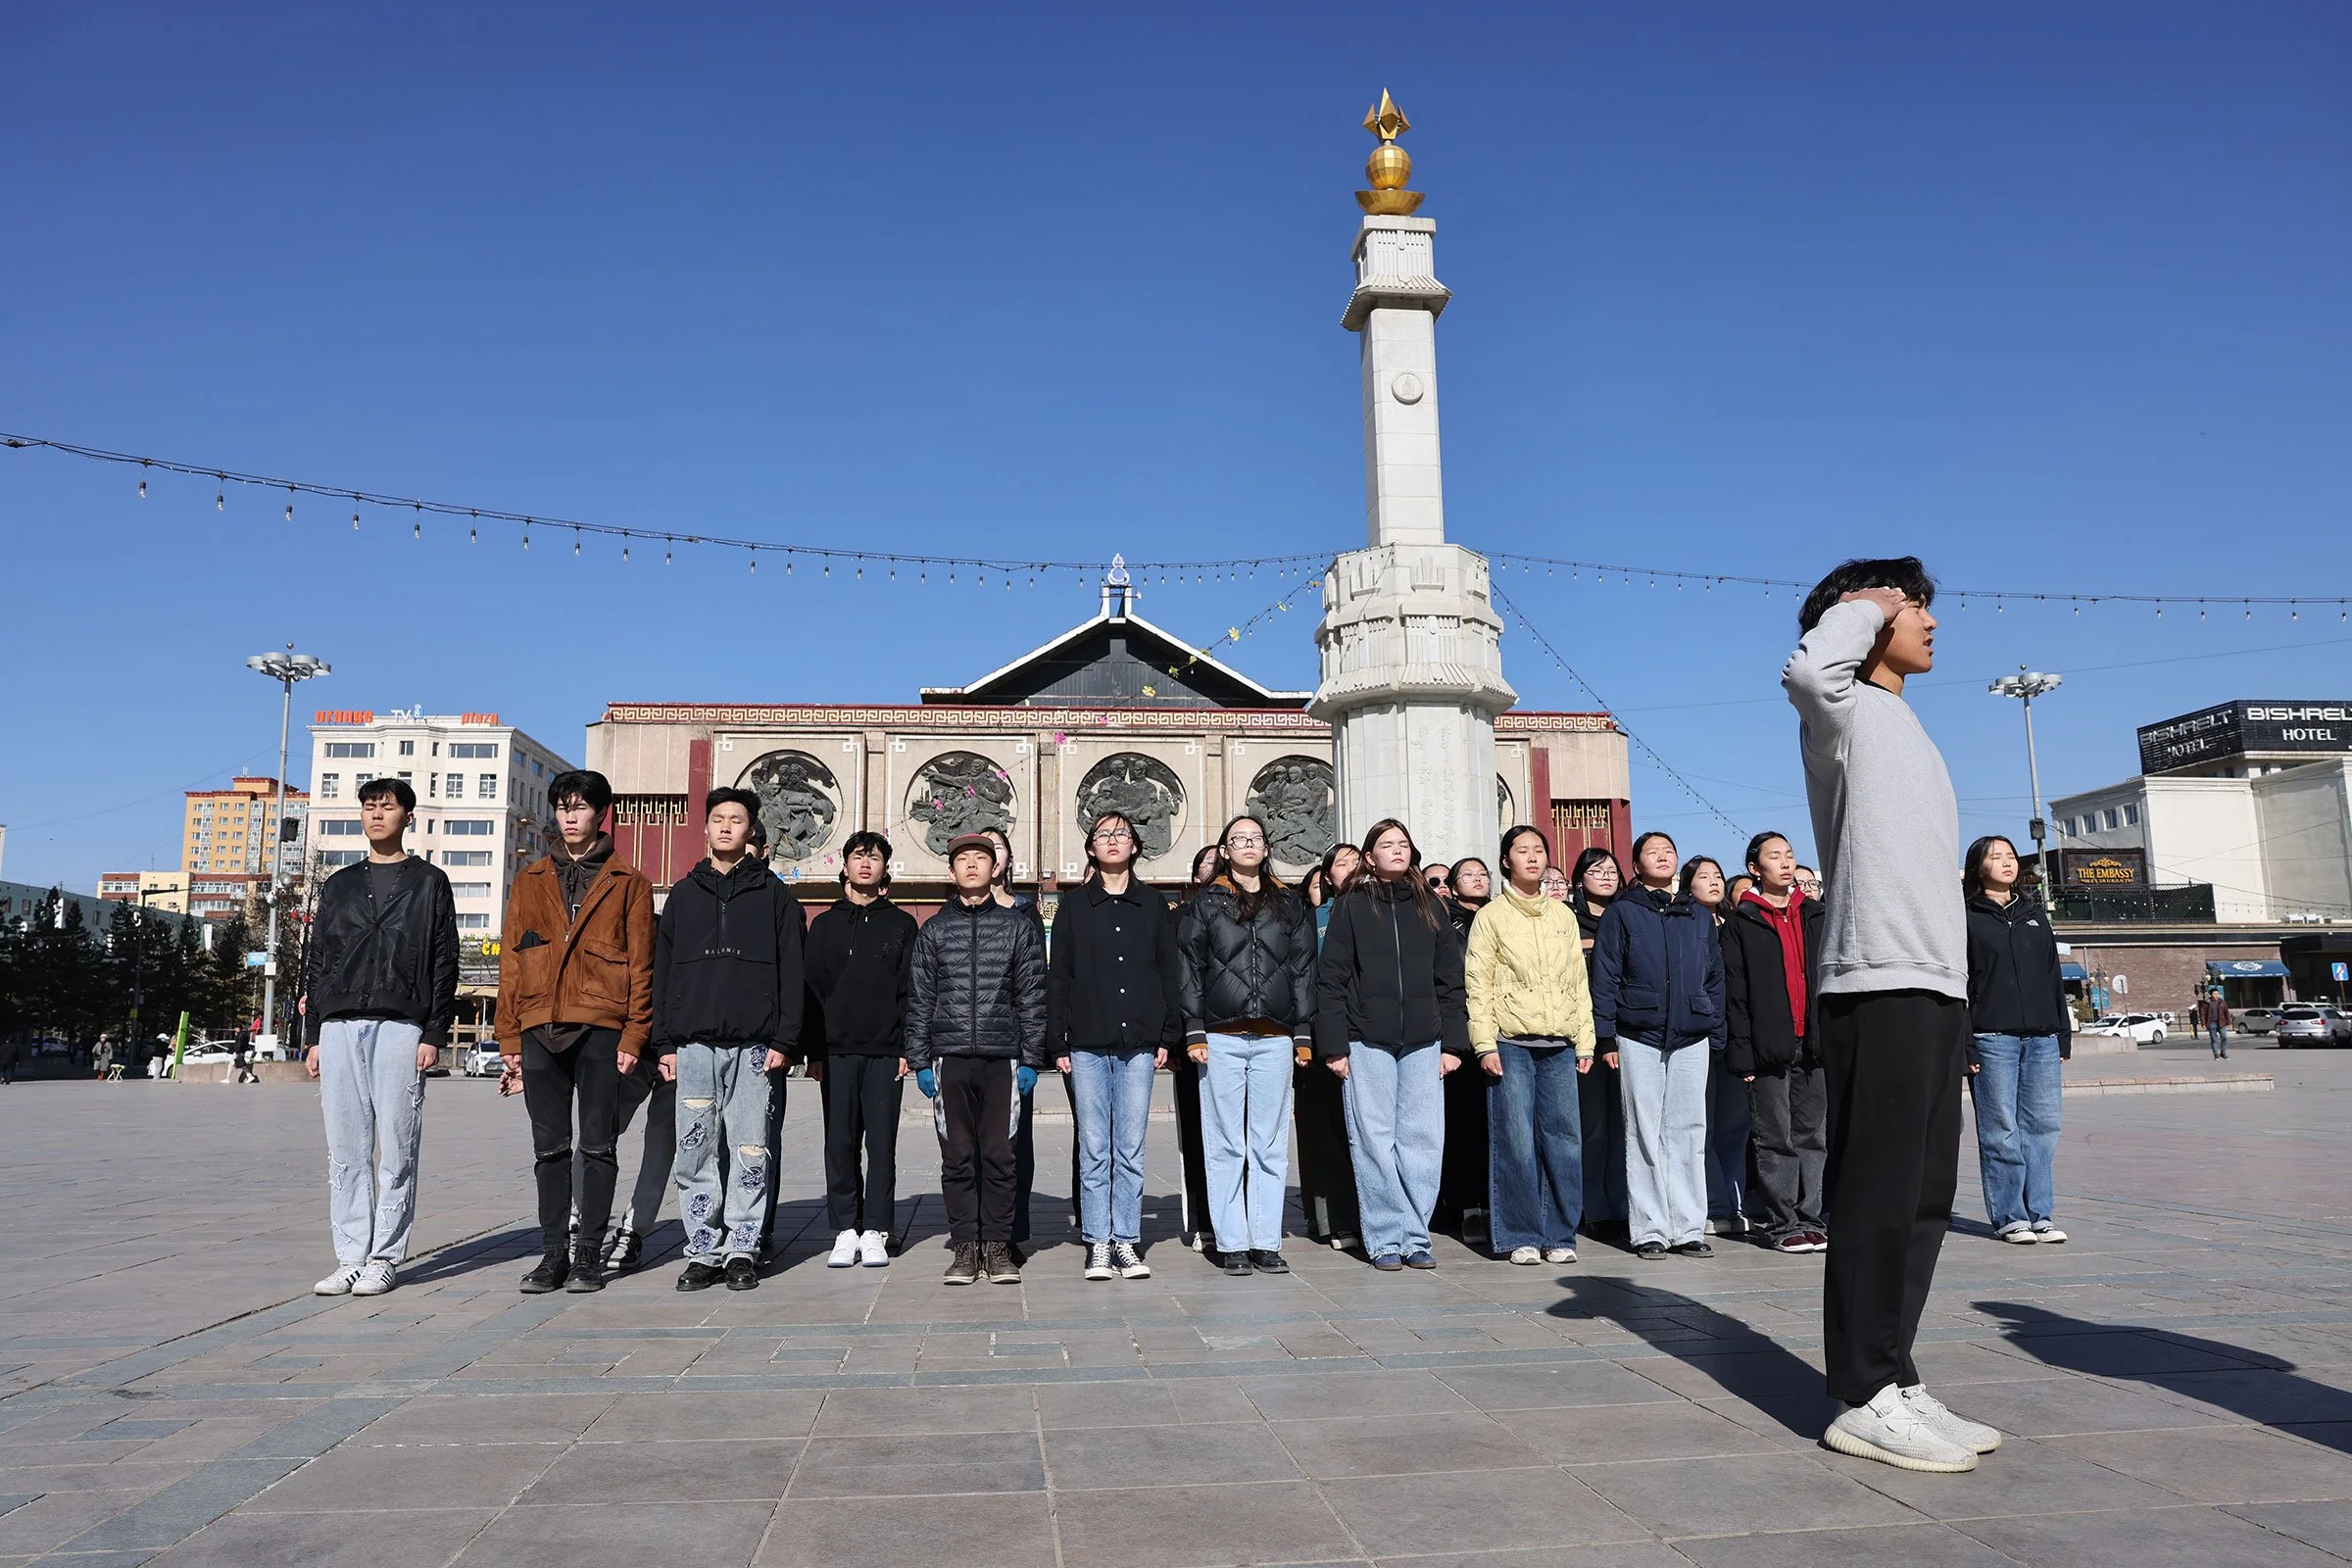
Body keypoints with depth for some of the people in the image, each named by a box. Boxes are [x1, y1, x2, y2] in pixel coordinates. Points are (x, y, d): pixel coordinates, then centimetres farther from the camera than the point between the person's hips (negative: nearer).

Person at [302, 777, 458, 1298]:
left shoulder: (429, 883, 8)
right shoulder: (339, 885, 19)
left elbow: (444, 963, 2)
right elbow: (316, 962, 17)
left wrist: (434, 1034, -7)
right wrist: (313, 1036, 9)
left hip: (401, 1028, -4)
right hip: (339, 1028, 4)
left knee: (396, 1151, -2)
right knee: (346, 1151, 4)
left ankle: (385, 1258, 4)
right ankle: (351, 1257, 9)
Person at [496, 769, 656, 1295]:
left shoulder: (628, 884, 7)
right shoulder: (529, 882, 15)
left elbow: (640, 966, 2)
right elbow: (510, 963, 12)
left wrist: (633, 1037, -6)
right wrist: (510, 1041, 6)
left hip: (600, 1028, -3)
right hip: (540, 1030, 3)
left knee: (598, 1146, 2)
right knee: (549, 1148, 6)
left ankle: (588, 1254, 9)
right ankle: (553, 1253, 14)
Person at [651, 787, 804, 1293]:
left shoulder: (773, 894, 7)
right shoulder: (684, 894, 14)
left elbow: (792, 972, 3)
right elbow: (663, 971, 13)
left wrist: (784, 1039, -6)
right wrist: (665, 1042, 5)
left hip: (754, 1046, -2)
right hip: (693, 1044, 2)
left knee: (750, 1154, 0)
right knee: (695, 1155, 3)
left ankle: (742, 1251, 9)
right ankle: (703, 1252, 11)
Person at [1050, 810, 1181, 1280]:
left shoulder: (1154, 904, 10)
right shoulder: (1074, 906, 8)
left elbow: (1169, 973, 10)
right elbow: (1057, 978, 6)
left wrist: (1168, 1036, 3)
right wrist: (1058, 1043, 0)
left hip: (1139, 1044, 1)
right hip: (1087, 1046, 0)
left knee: (1131, 1149, 2)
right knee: (1094, 1149, 1)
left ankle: (1126, 1241, 10)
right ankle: (1098, 1244, 8)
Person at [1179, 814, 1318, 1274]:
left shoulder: (1289, 905, 14)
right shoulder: (1205, 903, 8)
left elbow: (1303, 969, 12)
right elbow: (1188, 969, 4)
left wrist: (1304, 1032, 5)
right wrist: (1194, 1031, -4)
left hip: (1275, 1040, 2)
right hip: (1221, 1038, -2)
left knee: (1270, 1145, 3)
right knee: (1225, 1145, 0)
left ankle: (1267, 1242, 9)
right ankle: (1232, 1243, 6)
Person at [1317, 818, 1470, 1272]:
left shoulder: (1430, 906, 12)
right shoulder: (1352, 907, 5)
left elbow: (1450, 979, 11)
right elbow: (1332, 979, 1)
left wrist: (1453, 1042, 4)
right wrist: (1334, 1044, -6)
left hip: (1423, 1042, 2)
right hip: (1368, 1042, -2)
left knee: (1422, 1140, 0)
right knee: (1374, 1140, -1)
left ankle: (1415, 1237, 10)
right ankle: (1385, 1239, 7)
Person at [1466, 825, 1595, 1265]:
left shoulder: (1563, 915, 16)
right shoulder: (1491, 916, 5)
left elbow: (1578, 982, 16)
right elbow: (1478, 985, 0)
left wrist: (1585, 1042, 9)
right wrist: (1485, 1044, -9)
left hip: (1559, 1045, 3)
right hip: (1511, 1043, -3)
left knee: (1564, 1139, 0)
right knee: (1516, 1141, -4)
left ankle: (1560, 1235, 10)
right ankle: (1521, 1237, 6)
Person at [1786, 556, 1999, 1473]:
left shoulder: (1902, 727, 25)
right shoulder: (1847, 713, -2)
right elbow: (1807, 672, -29)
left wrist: (1953, 989, 20)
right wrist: (1861, 605, -9)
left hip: (1936, 985, 9)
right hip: (1878, 986, -9)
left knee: (1922, 1197, 11)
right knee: (1878, 1195, -7)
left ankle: (1892, 1380, 19)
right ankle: (1864, 1398, 0)